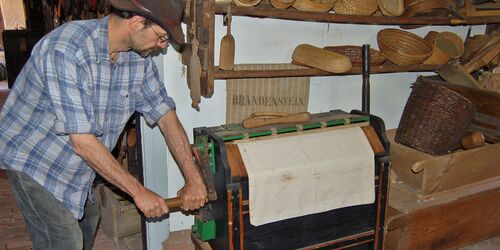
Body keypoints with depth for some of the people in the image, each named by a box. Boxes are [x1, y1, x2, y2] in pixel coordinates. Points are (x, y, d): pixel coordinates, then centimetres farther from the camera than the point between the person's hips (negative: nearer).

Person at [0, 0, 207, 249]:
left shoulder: (139, 57, -10)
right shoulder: (66, 50, -33)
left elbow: (166, 116, -6)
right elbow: (82, 141, -33)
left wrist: (193, 179, -11)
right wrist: (139, 192, -27)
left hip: (73, 161, 8)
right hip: (32, 156, -7)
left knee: (88, 215, 24)